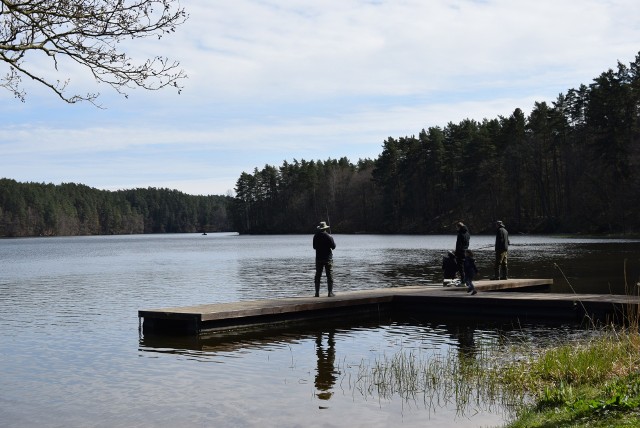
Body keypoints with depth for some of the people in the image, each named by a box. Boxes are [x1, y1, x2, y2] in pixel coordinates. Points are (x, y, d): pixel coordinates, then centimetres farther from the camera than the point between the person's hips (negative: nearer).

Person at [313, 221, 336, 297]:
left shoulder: (316, 236, -1)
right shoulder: (328, 236, -12)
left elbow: (314, 247, 9)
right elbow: (333, 246, -8)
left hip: (318, 258, 3)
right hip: (328, 258, -3)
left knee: (318, 276, 8)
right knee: (330, 276, 3)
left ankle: (317, 293, 6)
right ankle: (330, 292, -1)